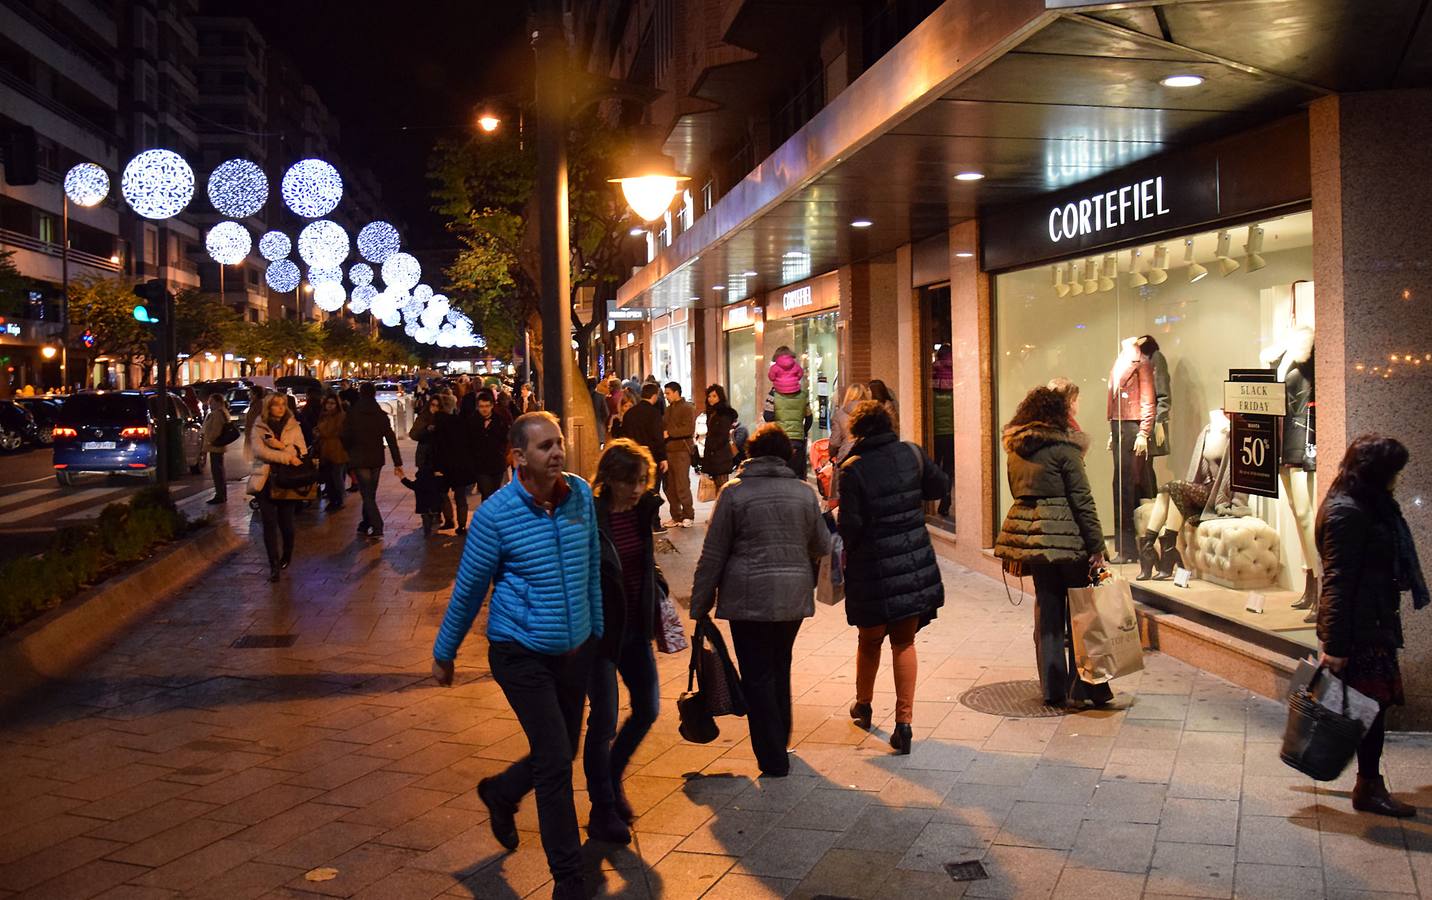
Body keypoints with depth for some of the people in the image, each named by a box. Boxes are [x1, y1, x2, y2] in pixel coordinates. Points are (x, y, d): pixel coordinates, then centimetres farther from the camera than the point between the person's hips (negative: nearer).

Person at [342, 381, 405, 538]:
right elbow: (391, 439, -4)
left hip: (359, 460, -3)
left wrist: (350, 453, 18)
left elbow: (346, 438, -4)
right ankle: (365, 524, 27)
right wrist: (397, 462, -3)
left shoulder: (352, 414, -8)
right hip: (376, 460, 3)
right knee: (370, 493, 16)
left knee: (367, 495, -3)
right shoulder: (381, 415, -1)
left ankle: (377, 528, -14)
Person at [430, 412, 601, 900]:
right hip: (522, 654, -5)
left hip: (576, 649, 5)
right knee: (556, 761, -8)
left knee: (561, 755, 17)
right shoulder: (496, 513, -16)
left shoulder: (580, 494, -3)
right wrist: (444, 653, 4)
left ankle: (500, 792, 47)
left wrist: (597, 629, 19)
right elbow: (468, 589, -5)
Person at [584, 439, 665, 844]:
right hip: (600, 631, -7)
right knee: (604, 721, 0)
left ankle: (612, 778, 36)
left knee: (647, 708, 13)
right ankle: (603, 811, 15)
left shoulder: (642, 510, -1)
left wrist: (661, 587, 5)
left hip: (636, 628, 7)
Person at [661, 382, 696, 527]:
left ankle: (689, 516, 4)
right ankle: (676, 517, 14)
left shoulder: (687, 408, -4)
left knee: (682, 486, -6)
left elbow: (689, 429, -16)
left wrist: (669, 433, -18)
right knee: (669, 487, 6)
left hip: (681, 451, -7)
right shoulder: (668, 409, 20)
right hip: (668, 450, 7)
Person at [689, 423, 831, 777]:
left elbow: (712, 555, -5)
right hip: (794, 598, 4)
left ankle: (772, 758, 7)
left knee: (757, 675, 5)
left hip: (749, 598, -4)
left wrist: (700, 605, 2)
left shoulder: (734, 493, -6)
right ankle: (781, 739, 33)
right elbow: (822, 546, 11)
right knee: (780, 668, 21)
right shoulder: (804, 492, 2)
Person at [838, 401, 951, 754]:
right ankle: (904, 721, 3)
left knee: (869, 640, 19)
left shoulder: (853, 469, -13)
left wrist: (847, 552, 5)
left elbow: (850, 525, -15)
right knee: (905, 642, 9)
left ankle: (863, 705, 38)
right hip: (916, 563, 2)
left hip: (873, 568, -2)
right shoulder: (912, 454, -3)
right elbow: (941, 486, 10)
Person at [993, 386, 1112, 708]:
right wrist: (1097, 546, -10)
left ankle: (1053, 688, 17)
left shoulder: (1015, 447, 10)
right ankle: (1084, 687, 8)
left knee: (1047, 608, 13)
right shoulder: (1062, 447, -10)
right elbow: (1082, 499, -11)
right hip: (1064, 534, -6)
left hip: (1027, 528, 6)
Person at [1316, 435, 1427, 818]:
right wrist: (1334, 645, -22)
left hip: (1372, 624, 9)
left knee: (1374, 704, 13)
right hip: (1359, 628, -9)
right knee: (1372, 703, -2)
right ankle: (1368, 788, 9)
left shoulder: (1370, 508, 14)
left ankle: (1370, 782, 22)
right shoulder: (1346, 513, -18)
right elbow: (1337, 581, -21)